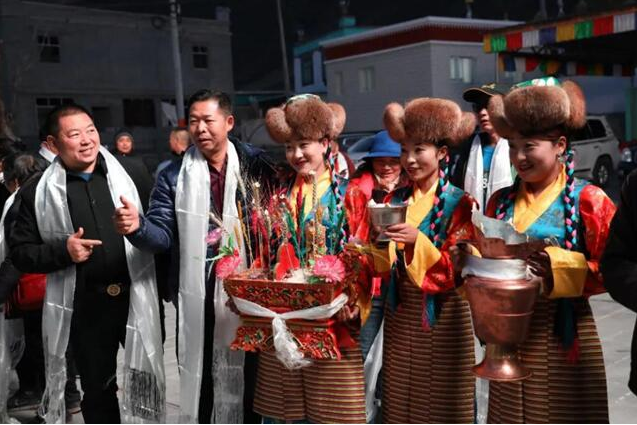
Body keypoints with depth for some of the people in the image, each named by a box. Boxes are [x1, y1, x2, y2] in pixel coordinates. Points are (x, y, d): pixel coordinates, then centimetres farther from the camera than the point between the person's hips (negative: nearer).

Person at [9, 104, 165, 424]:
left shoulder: (125, 174, 3)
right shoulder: (39, 192, 0)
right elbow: (20, 252, 0)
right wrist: (62, 250, -14)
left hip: (136, 298, 0)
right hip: (86, 306, 0)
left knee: (147, 376, 12)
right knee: (97, 389, 16)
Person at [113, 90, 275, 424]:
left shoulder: (255, 166, -1)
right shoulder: (174, 176, 2)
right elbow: (163, 233, -5)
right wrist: (137, 226, -26)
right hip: (196, 294, 1)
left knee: (248, 375, 13)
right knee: (198, 376, 12)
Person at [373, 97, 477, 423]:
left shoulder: (459, 204, -8)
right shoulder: (395, 200, 7)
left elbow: (458, 268, -14)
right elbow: (385, 262, 8)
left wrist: (418, 240, -26)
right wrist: (368, 251, -13)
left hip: (442, 314, -4)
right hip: (400, 312, 5)